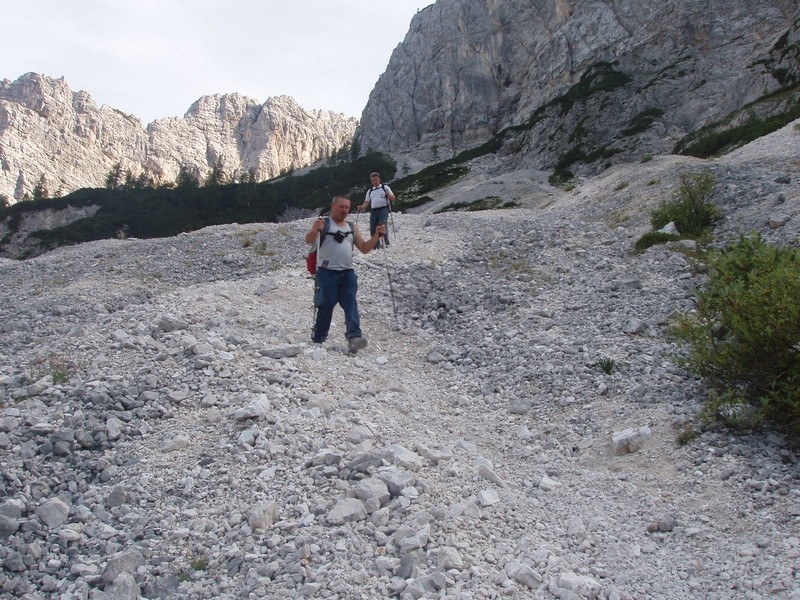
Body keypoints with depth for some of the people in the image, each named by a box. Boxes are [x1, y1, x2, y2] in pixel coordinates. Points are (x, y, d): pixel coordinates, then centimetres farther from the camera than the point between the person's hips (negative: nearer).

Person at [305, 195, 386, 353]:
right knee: (326, 306, -4)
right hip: (327, 272, -4)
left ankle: (354, 337, -22)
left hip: (347, 273, 4)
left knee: (351, 305, -10)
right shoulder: (323, 223, 4)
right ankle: (318, 339, 9)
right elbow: (308, 240, -10)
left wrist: (377, 235, 1)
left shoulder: (352, 228, 18)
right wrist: (315, 230, -31)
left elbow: (364, 248, 16)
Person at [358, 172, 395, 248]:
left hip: (383, 209, -4)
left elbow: (393, 198, 5)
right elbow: (366, 202, 20)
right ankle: (376, 245, 4)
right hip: (373, 210, 4)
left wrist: (389, 195, -17)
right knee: (373, 229, -6)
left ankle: (386, 241, -12)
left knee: (382, 224, -26)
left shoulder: (385, 187, 12)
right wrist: (361, 207, -1)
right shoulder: (370, 191, 24)